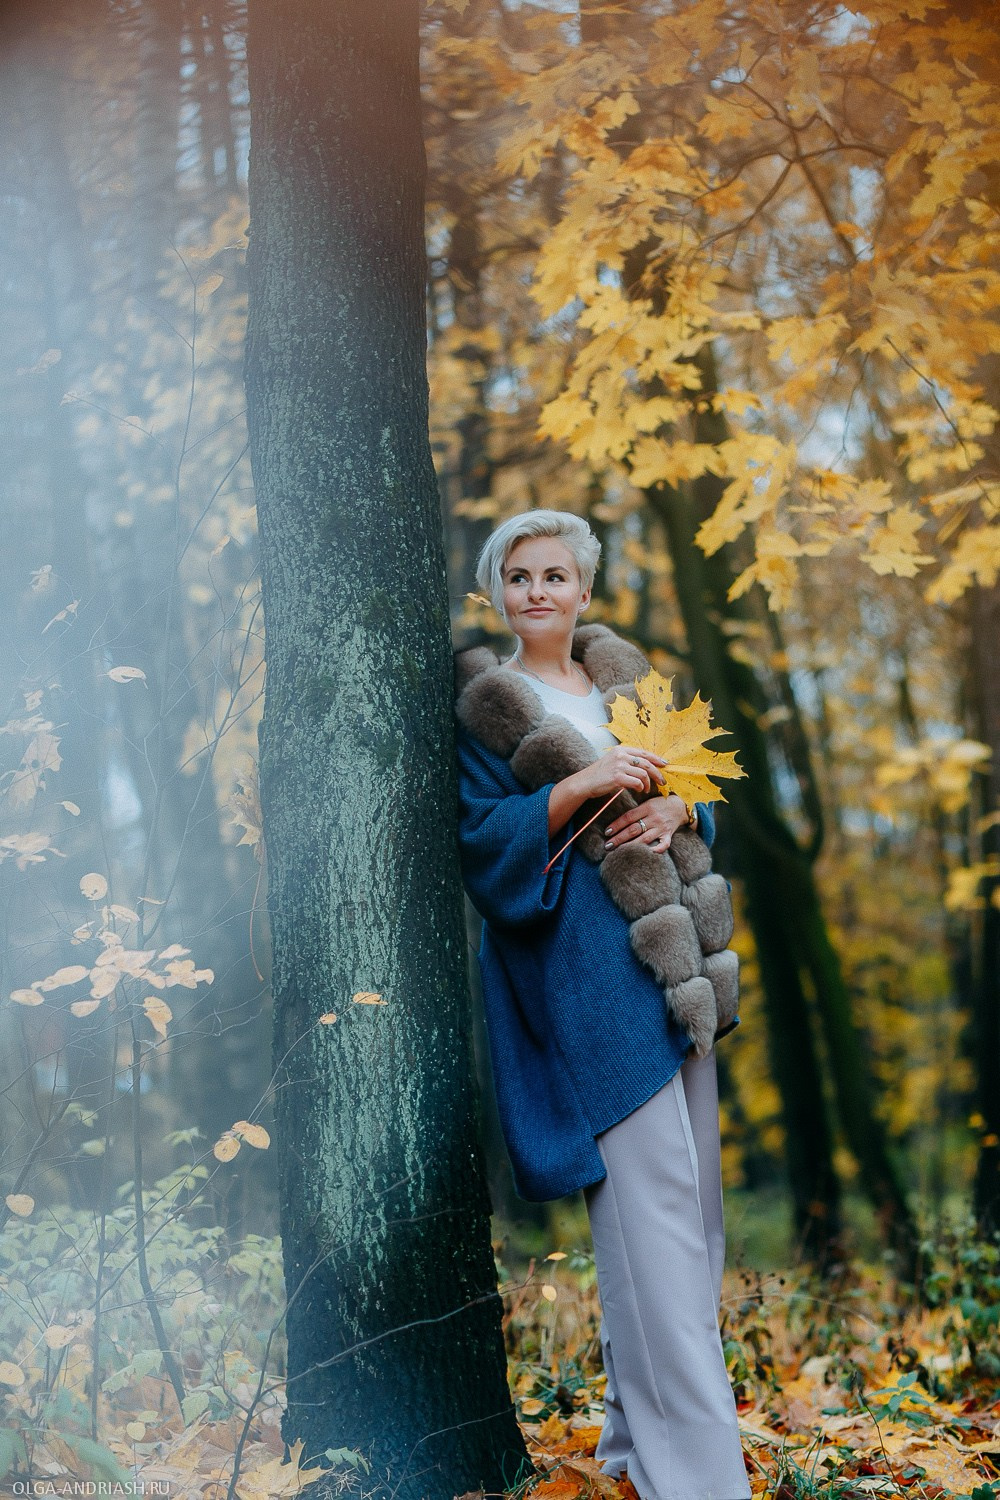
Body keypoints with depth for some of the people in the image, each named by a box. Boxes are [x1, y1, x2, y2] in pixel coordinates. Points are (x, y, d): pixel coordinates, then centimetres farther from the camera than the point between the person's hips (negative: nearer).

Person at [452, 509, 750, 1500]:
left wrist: (672, 809, -5)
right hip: (580, 971, -6)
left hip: (672, 958, 7)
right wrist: (579, 788, -18)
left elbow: (699, 794, 18)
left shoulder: (624, 677, 18)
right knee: (647, 1203, -13)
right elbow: (478, 836, -6)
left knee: (686, 1192, 8)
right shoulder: (478, 704, 2)